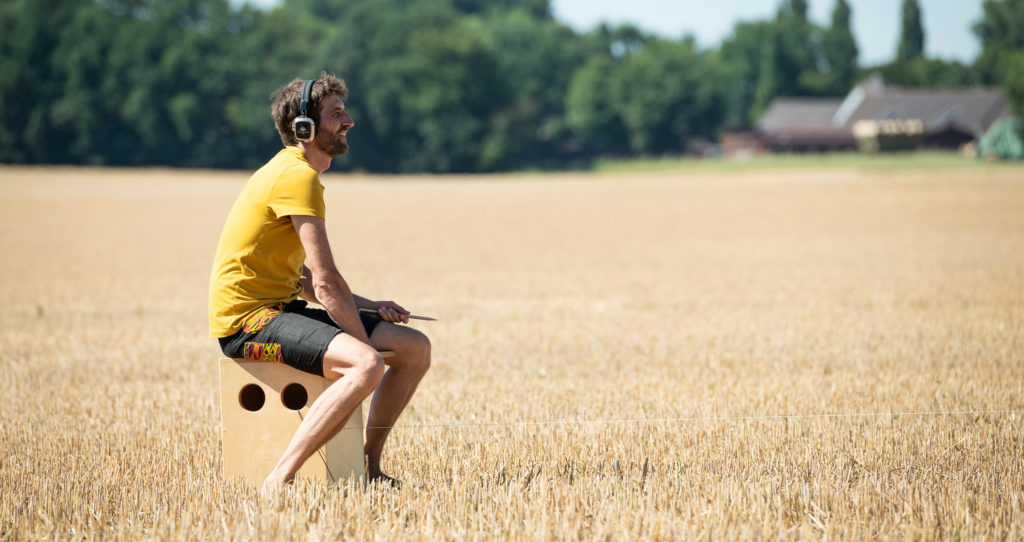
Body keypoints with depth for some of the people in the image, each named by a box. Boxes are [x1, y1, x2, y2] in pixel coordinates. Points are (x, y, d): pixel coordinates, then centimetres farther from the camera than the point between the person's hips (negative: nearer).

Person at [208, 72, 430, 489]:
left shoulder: (294, 173, 18)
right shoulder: (298, 176, -15)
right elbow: (325, 282, -19)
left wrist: (366, 307, 10)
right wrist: (364, 344, -12)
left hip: (282, 308, 10)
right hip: (246, 317, -10)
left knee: (416, 348, 9)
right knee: (365, 365, -33)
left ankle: (368, 465, 17)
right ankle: (280, 479, -32)